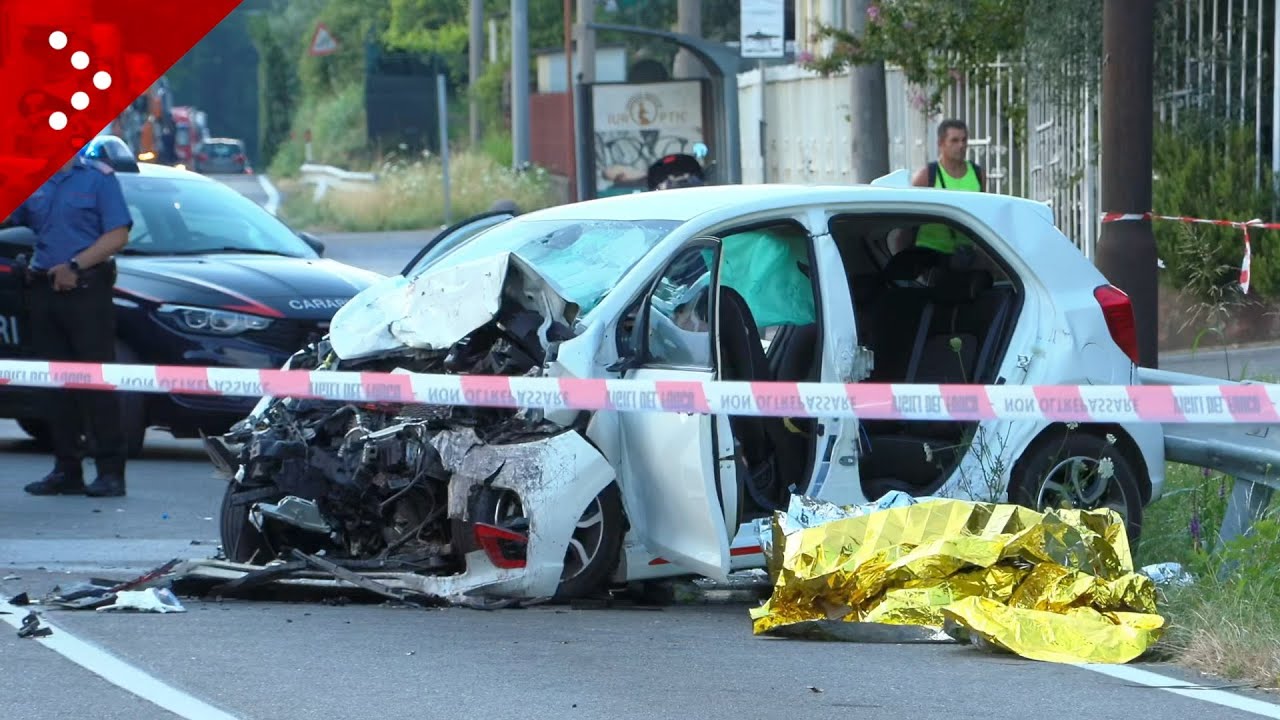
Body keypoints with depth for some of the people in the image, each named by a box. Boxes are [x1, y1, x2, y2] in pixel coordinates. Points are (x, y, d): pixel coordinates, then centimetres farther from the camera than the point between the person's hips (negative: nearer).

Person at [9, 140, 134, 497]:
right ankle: (67, 470, 11)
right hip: (43, 291, 6)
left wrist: (75, 265, -17)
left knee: (97, 382, -7)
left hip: (86, 290, -5)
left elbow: (118, 235, -9)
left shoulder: (97, 178, -1)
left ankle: (110, 471, -6)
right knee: (58, 385, 7)